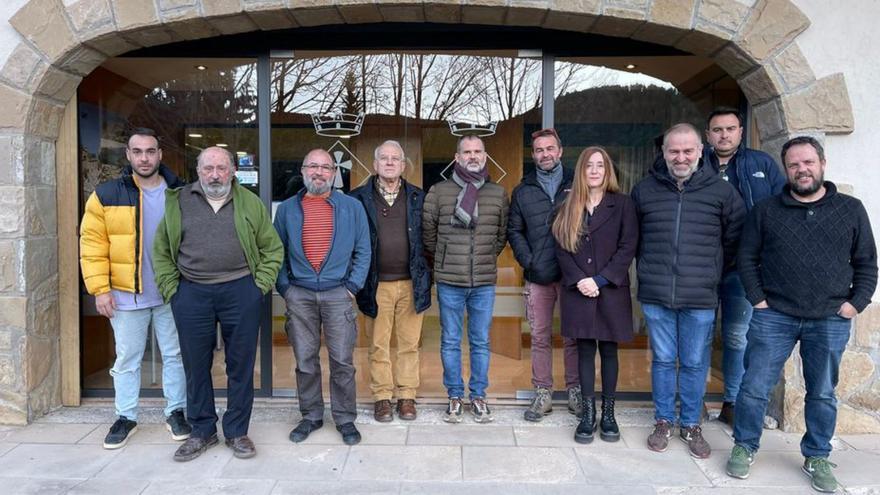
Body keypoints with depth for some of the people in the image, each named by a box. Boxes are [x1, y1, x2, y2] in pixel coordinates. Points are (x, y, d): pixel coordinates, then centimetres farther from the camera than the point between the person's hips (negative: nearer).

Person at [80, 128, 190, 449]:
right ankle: (126, 417, 25)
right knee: (127, 359, 10)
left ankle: (175, 412, 24)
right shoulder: (106, 195, -1)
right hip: (126, 295, 0)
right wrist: (100, 289, -8)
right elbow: (93, 245, -2)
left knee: (175, 355, 9)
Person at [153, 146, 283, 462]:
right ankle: (202, 431, 26)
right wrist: (171, 288, 1)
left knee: (240, 365, 6)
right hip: (191, 294, 1)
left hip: (240, 292, -1)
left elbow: (272, 249, 6)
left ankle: (237, 432, 21)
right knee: (196, 366, 10)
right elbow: (161, 252, 11)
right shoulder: (178, 203, 7)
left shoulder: (251, 204, 5)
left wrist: (260, 285, -3)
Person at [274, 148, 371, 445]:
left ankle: (345, 419, 16)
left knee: (342, 361, 1)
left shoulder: (352, 207, 5)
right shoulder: (287, 209, 8)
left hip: (338, 294, -1)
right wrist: (284, 287, 1)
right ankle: (311, 416, 24)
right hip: (299, 295, 2)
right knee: (305, 361, 9)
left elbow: (363, 251, 5)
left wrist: (353, 286, -4)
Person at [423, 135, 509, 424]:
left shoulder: (498, 194, 5)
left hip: (484, 282, 1)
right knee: (450, 342, 9)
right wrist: (443, 260, 10)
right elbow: (428, 230, 6)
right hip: (449, 281, -1)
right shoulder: (439, 191, -1)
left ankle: (478, 396, 24)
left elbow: (503, 233, 14)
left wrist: (488, 258, 12)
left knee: (480, 342, 10)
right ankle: (454, 396, 23)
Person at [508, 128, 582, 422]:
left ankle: (575, 392, 19)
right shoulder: (523, 191, 11)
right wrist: (527, 261, -4)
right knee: (540, 337, 7)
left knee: (574, 335, 6)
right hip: (538, 276, 2)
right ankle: (542, 394, 16)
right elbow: (514, 231, 9)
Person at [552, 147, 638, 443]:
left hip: (612, 290, -1)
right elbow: (561, 248, 2)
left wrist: (600, 280, -13)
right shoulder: (569, 207, 8)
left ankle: (608, 413, 20)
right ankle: (588, 413, 16)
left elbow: (628, 247, -5)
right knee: (585, 351, 6)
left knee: (608, 351, 7)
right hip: (577, 291, 2)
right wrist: (579, 280, -12)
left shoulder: (622, 204, 1)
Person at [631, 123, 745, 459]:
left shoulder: (721, 191, 0)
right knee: (663, 360, 11)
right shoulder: (644, 190, 4)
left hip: (701, 297, -1)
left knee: (695, 363, 10)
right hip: (655, 295, 1)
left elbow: (735, 239, 8)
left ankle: (691, 425, 27)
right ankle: (664, 422, 26)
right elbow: (632, 239, 14)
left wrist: (711, 271, 9)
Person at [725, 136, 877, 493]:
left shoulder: (851, 210, 6)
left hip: (830, 322, 1)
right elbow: (746, 257, 5)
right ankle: (745, 447, 20)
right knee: (755, 387, 2)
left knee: (823, 393, 11)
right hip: (773, 317, -1)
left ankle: (817, 458, 29)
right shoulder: (766, 211, 4)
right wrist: (757, 299, -3)